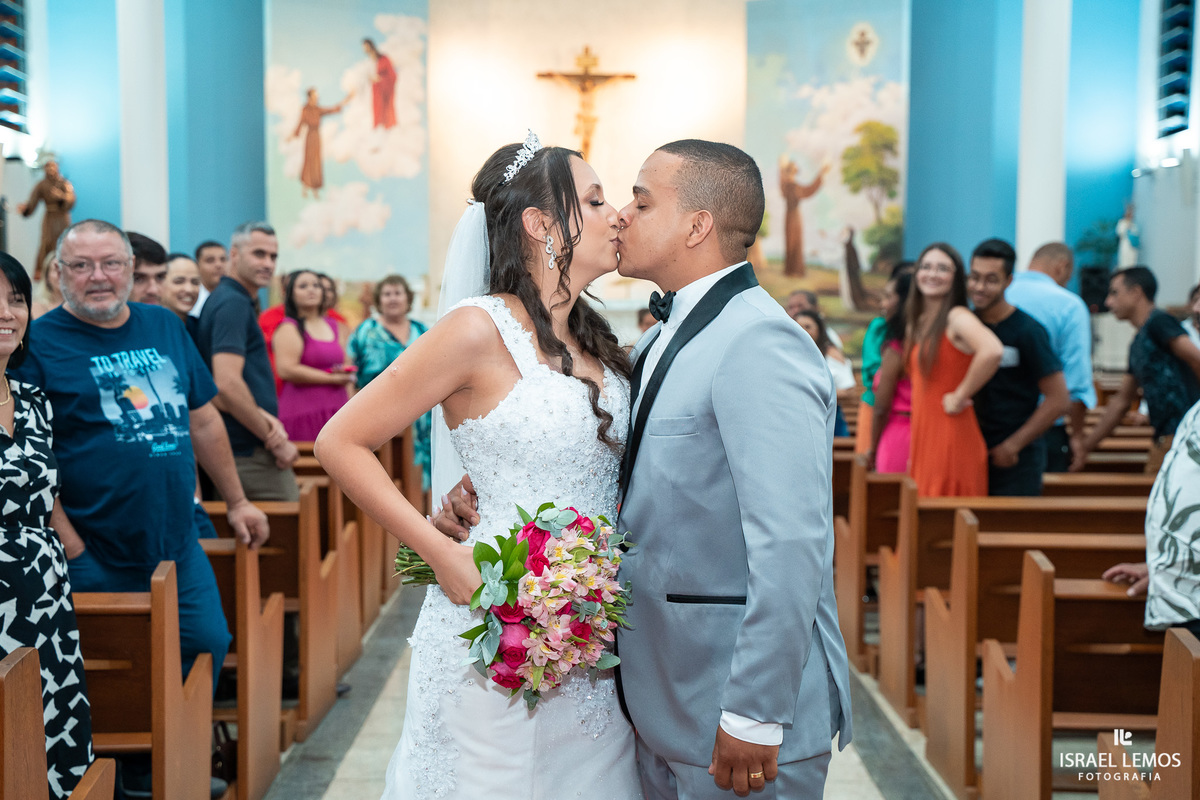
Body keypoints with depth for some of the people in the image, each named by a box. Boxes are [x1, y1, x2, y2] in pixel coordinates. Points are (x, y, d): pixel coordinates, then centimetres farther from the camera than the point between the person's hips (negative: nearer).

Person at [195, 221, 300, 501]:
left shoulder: (228, 300, 17)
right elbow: (227, 385, -25)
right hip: (251, 454, -10)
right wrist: (275, 442, -15)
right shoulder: (233, 303, -14)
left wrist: (264, 417, -3)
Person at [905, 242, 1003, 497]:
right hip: (923, 439, 8)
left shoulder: (957, 317, -10)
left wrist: (960, 396, -18)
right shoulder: (916, 324, 15)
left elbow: (992, 351, -30)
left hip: (951, 437, -8)